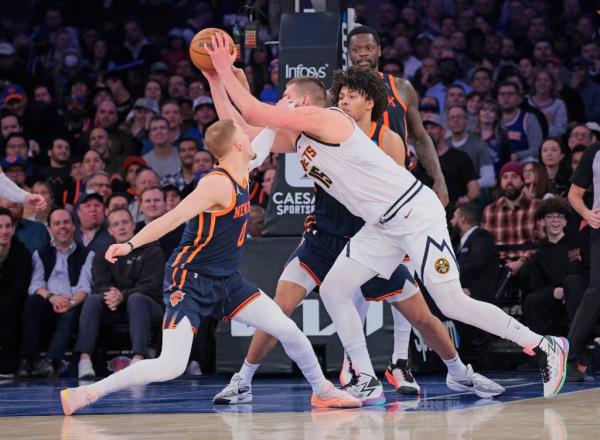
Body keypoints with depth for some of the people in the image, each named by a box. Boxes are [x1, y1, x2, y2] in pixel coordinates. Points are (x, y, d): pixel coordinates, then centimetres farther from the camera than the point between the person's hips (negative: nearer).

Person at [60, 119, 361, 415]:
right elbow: (174, 218, -28)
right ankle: (84, 394, -10)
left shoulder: (240, 177, 6)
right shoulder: (218, 183, -20)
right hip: (189, 281, -9)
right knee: (170, 368, -18)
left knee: (288, 330, 3)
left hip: (224, 281, 9)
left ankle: (322, 391, 25)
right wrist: (131, 245, -36)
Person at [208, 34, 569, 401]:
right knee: (333, 291, 3)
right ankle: (368, 384, 6)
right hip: (384, 226, 10)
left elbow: (255, 114, -21)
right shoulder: (296, 140, 15)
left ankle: (545, 347, 1)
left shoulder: (323, 118, -15)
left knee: (452, 304, -11)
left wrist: (226, 70, -12)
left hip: (415, 213, -10)